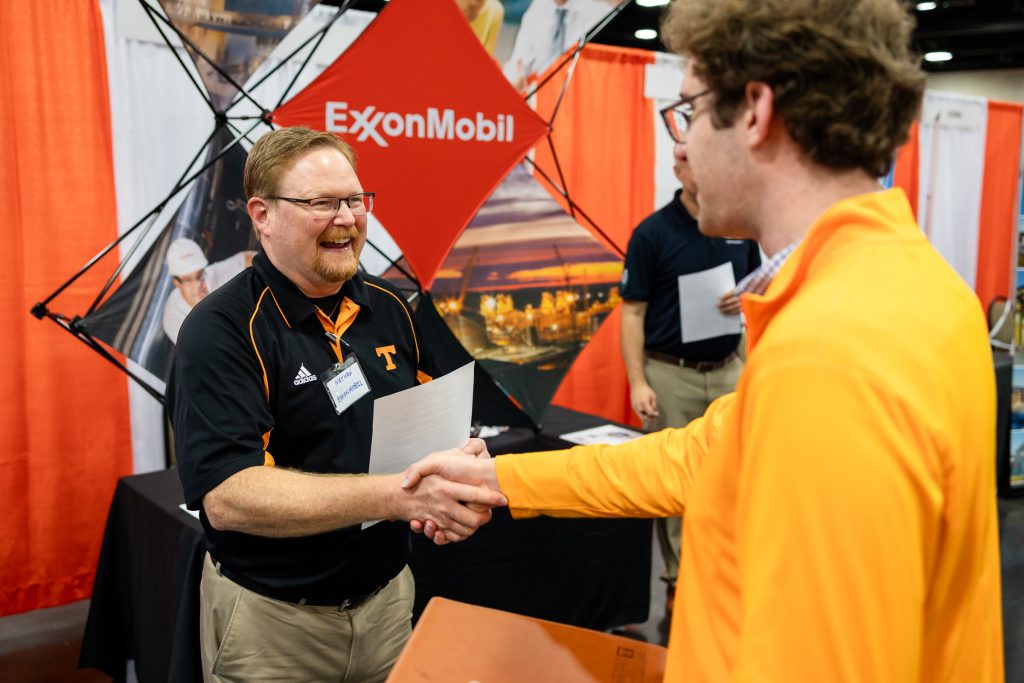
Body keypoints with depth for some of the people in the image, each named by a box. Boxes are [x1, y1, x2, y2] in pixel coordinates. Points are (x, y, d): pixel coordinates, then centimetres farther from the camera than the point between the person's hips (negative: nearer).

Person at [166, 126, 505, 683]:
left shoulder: (388, 308, 2)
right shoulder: (220, 331, -17)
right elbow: (228, 497, -26)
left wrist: (454, 481, -12)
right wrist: (400, 496, -34)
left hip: (388, 596, 5)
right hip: (272, 618, -5)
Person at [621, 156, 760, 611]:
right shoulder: (652, 232, -8)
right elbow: (632, 313, -8)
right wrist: (638, 382, -16)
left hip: (728, 369, 4)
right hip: (671, 373, -4)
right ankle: (679, 580, 19)